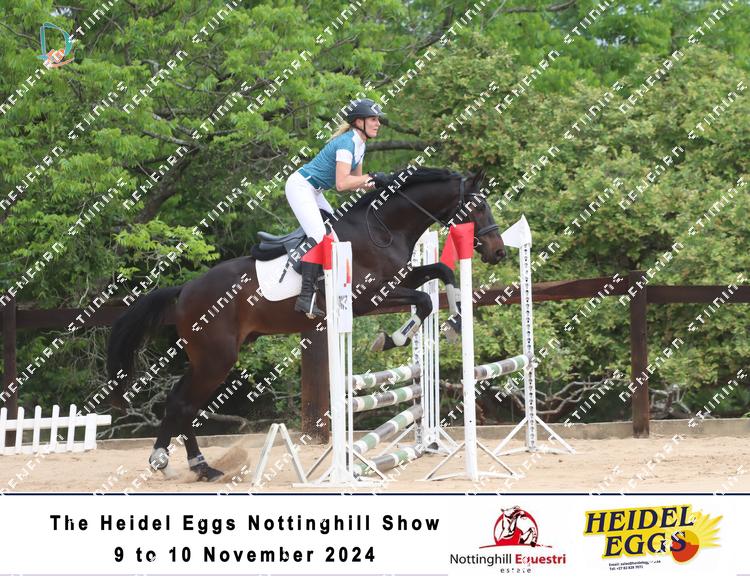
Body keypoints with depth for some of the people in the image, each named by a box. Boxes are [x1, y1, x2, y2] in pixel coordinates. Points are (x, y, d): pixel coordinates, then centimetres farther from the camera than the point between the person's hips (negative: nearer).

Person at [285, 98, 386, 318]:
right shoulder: (347, 143, -21)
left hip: (313, 192, 11)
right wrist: (370, 177, -22)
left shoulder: (360, 144, 9)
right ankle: (306, 297, -29)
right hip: (300, 186, -11)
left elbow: (357, 181, 13)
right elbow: (341, 184, -29)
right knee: (319, 236, -22)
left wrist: (373, 184, -4)